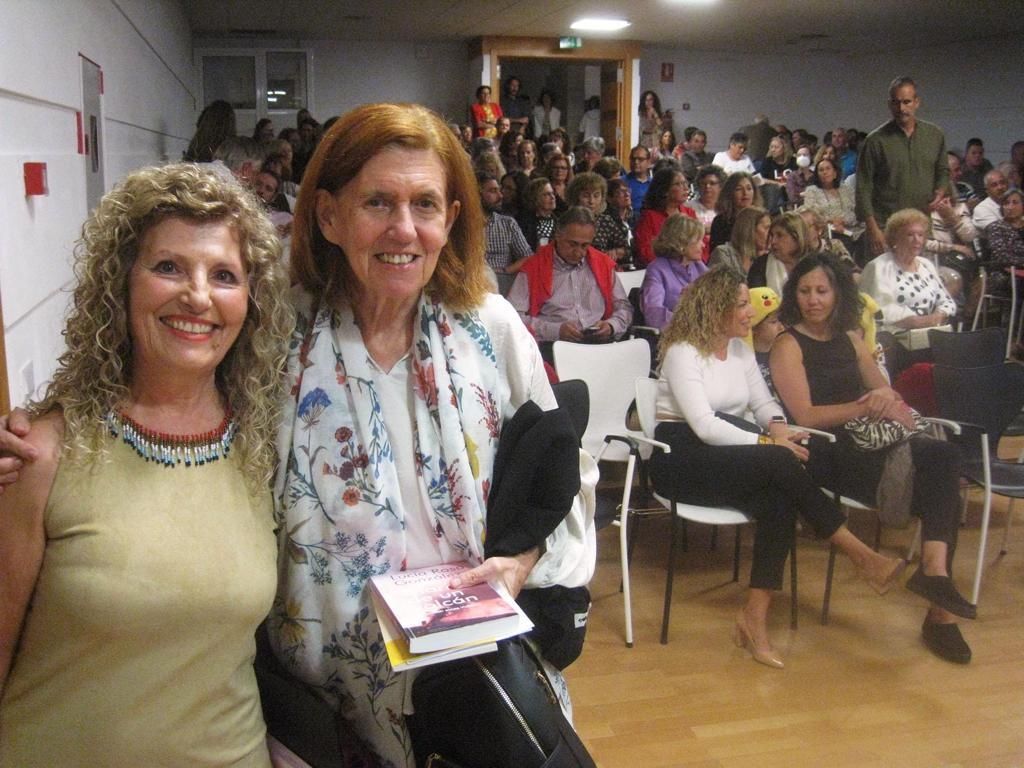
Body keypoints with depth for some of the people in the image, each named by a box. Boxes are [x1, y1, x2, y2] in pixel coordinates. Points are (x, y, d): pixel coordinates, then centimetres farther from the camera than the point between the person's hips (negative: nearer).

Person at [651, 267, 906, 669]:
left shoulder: (741, 349, 13)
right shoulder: (683, 351, -11)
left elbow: (763, 402, 13)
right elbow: (704, 426, -19)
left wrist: (777, 425, -11)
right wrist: (767, 443, -21)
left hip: (729, 455, 7)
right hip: (682, 458, -7)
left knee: (779, 502, -26)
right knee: (780, 463, -29)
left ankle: (755, 618, -22)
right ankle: (865, 558, -21)